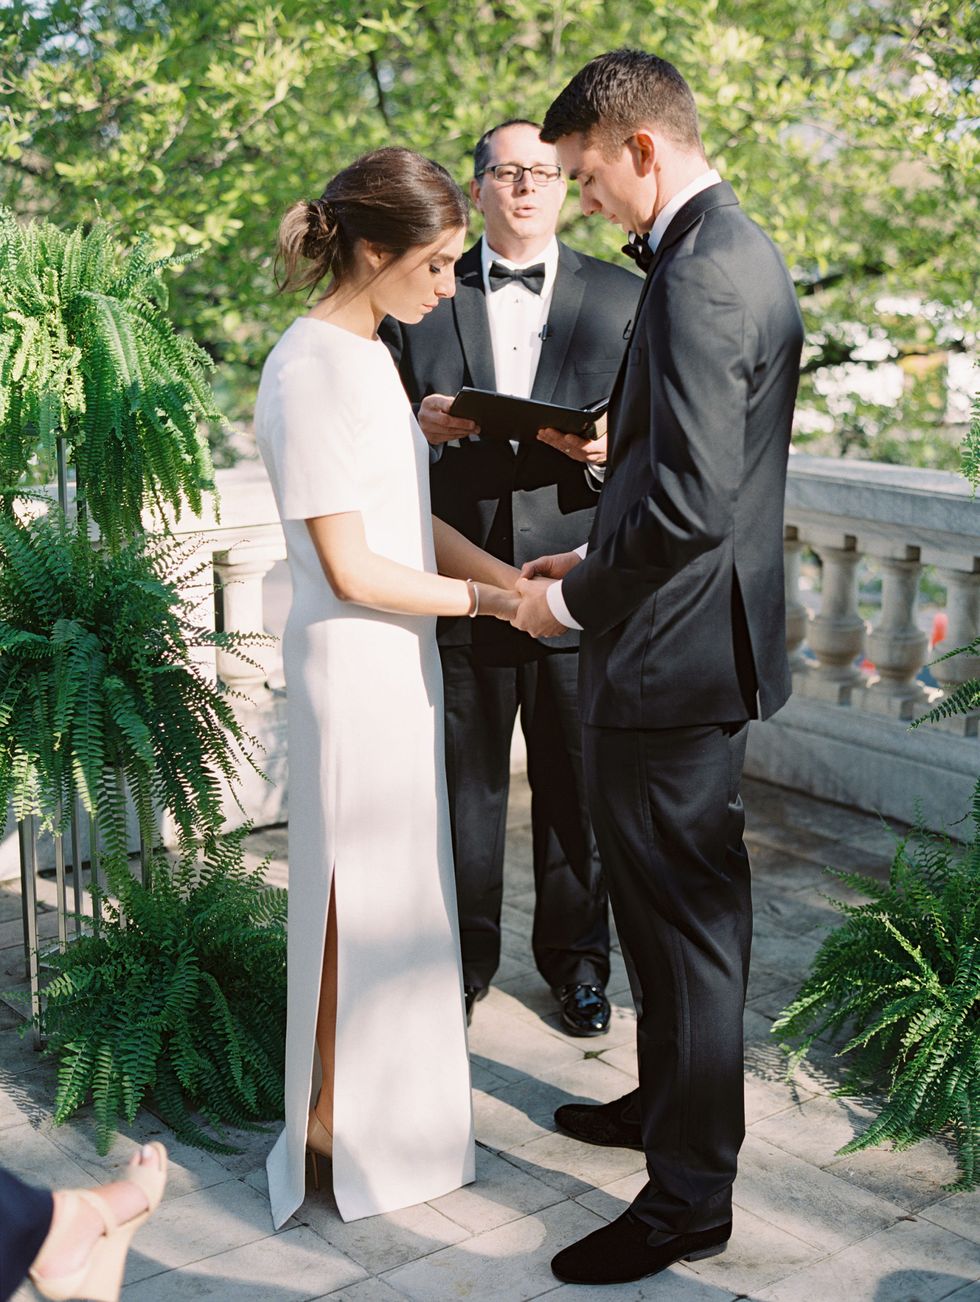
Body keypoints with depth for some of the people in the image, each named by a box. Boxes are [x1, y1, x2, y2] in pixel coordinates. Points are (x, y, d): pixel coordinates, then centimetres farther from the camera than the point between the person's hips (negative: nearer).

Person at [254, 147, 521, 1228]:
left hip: (396, 653, 9)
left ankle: (380, 1085, 35)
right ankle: (335, 1113, 21)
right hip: (352, 662, -9)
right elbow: (352, 569, -21)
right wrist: (490, 599, -14)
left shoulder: (363, 354, 10)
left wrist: (511, 572, 2)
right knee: (358, 889, 4)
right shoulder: (313, 370, -20)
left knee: (394, 882, 18)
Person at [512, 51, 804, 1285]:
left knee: (687, 915, 2)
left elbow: (690, 502, -28)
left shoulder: (700, 275, -21)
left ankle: (688, 1196, 17)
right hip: (688, 639, 11)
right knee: (665, 900, 23)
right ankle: (669, 1101, 42)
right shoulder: (731, 250, 13)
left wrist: (575, 599, -14)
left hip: (673, 653, -11)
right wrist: (598, 559, 15)